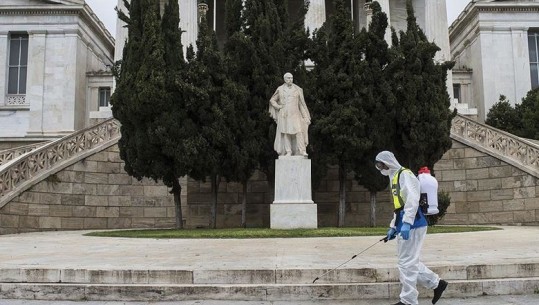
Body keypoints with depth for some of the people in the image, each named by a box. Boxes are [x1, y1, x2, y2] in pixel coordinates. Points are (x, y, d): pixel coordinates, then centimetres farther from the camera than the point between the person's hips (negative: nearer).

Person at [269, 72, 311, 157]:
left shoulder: (297, 89, 5)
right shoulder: (280, 89, 6)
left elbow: (302, 103, 8)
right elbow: (272, 100, 17)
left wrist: (306, 116, 6)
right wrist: (277, 106, -2)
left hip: (294, 114, -1)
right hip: (283, 115, 1)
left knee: (298, 131, -13)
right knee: (285, 132, -3)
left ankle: (302, 151, -14)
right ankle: (288, 151, -1)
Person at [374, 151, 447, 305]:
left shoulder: (405, 174, -10)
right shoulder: (394, 178, 21)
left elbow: (413, 199, -22)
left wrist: (406, 223, -28)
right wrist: (393, 227, 25)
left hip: (411, 225, -10)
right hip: (404, 226, 10)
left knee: (407, 262, -5)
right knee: (410, 261, 15)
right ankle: (437, 283, 25)